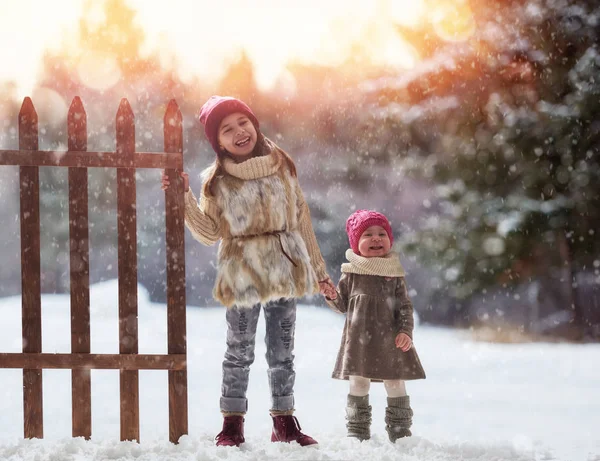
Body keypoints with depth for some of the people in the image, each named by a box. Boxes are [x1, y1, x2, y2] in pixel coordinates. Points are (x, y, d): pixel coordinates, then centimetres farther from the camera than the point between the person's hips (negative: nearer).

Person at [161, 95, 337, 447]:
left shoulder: (282, 167, 4)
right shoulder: (217, 180, -1)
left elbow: (301, 220, 9)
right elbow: (209, 233, -5)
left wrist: (318, 270, 12)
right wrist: (183, 197, -16)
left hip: (286, 271, 2)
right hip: (242, 276, -2)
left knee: (283, 352, 11)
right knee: (240, 352, 2)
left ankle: (285, 420, 21)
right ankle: (232, 423, 12)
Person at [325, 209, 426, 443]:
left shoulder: (394, 274, 2)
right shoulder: (351, 273, 3)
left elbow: (405, 306, 2)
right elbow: (342, 304, 7)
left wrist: (405, 331, -10)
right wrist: (330, 294, -12)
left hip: (389, 340, 0)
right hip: (359, 338, 0)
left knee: (396, 384, 4)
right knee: (358, 383, 4)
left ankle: (400, 431, 13)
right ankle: (357, 431, 12)